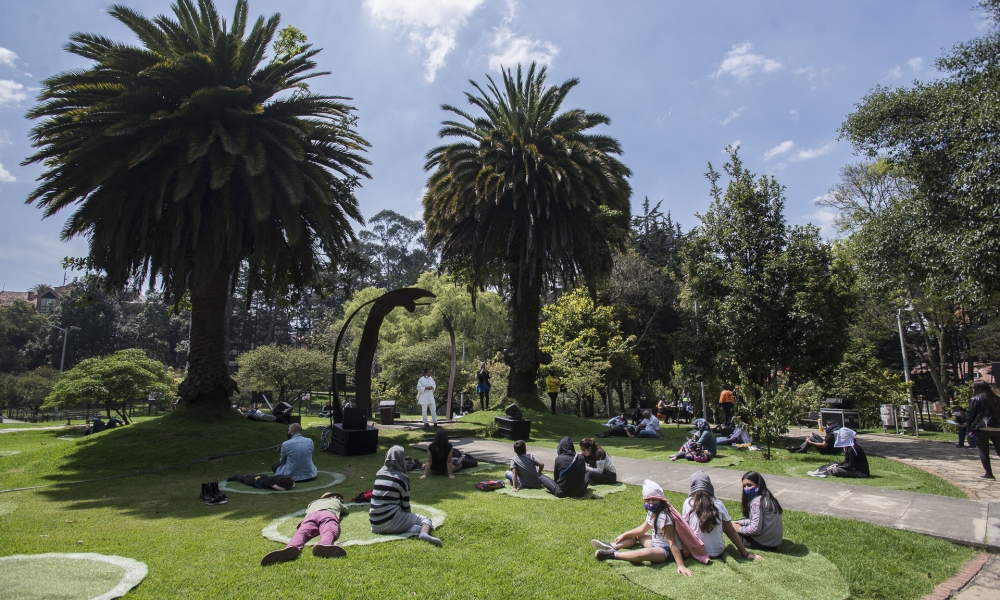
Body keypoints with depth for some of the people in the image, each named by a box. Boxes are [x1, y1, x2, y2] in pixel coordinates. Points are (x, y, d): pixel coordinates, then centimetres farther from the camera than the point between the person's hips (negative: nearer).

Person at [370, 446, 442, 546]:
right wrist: (410, 517, 20)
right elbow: (406, 506, -1)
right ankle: (424, 533, -24)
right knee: (426, 520, 10)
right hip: (391, 522, -5)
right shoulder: (402, 478, -8)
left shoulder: (379, 473, 8)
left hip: (374, 523, 5)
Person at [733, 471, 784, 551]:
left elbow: (756, 529, -24)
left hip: (766, 544, -10)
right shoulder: (767, 497, 6)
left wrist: (739, 529, -9)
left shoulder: (757, 502, -23)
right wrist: (740, 522, 9)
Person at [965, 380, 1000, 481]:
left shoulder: (975, 399, -6)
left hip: (982, 428, -5)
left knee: (984, 451, 4)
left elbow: (970, 415, -4)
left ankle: (988, 474, 5)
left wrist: (969, 425, 12)